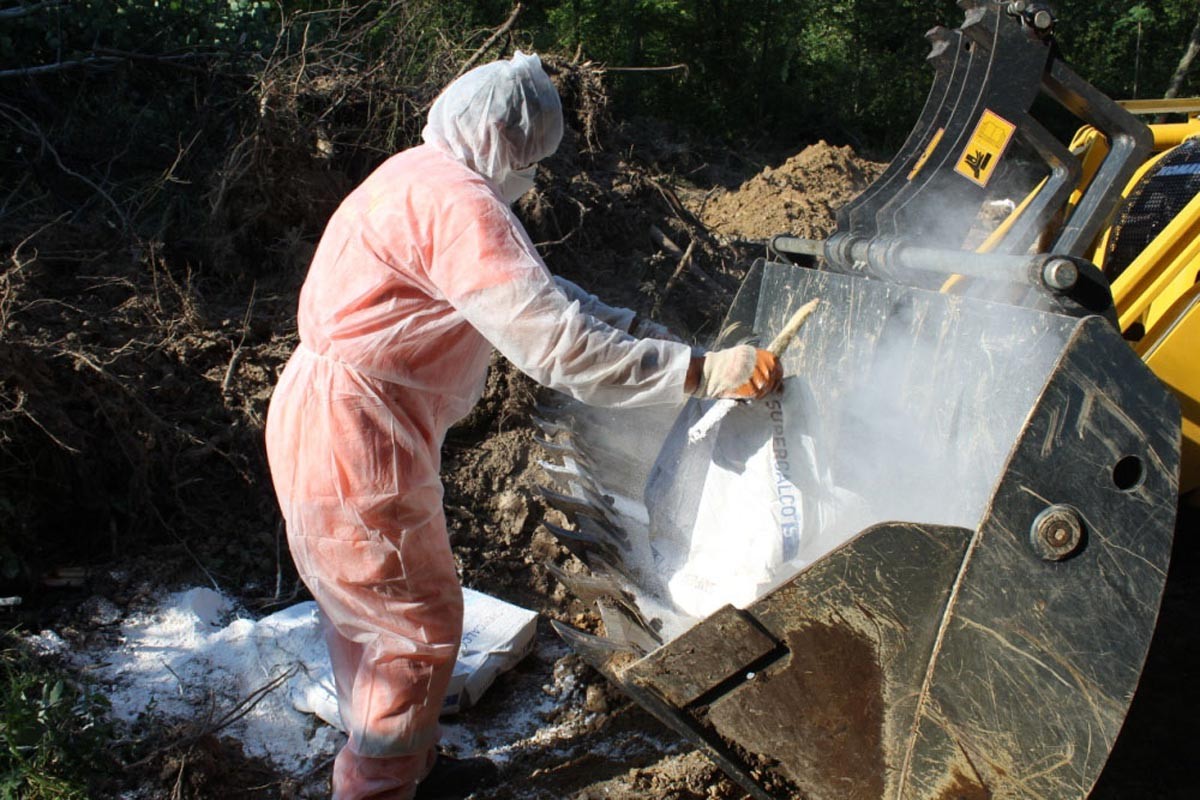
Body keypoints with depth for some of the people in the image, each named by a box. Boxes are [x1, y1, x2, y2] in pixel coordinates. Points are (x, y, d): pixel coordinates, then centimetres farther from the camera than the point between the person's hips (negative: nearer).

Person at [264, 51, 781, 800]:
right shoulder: (456, 201, -22)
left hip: (325, 421, 11)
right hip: (353, 440, -11)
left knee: (370, 611, 22)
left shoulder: (422, 180, 13)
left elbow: (533, 289, 18)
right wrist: (704, 371, -26)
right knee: (419, 626, 2)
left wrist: (632, 325, 12)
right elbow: (556, 345, -29)